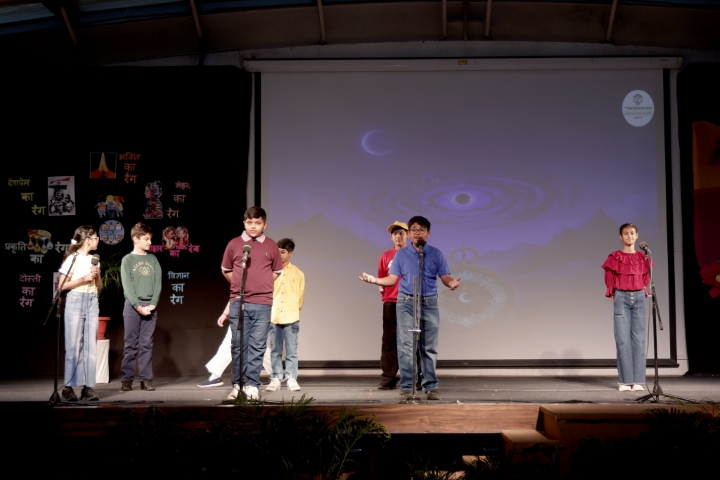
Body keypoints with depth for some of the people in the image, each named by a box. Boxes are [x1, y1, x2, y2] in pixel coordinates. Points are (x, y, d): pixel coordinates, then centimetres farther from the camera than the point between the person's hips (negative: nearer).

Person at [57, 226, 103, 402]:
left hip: (92, 303, 6)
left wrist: (97, 275, 0)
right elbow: (62, 285, -8)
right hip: (75, 302, -6)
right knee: (73, 346, -6)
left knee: (90, 346, 1)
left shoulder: (93, 259, 15)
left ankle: (88, 387, 3)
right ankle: (68, 387, -1)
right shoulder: (72, 259, -3)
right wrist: (84, 278, -13)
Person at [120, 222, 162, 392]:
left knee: (147, 345, 3)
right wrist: (138, 306, -13)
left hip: (150, 307, 3)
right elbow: (127, 286, -6)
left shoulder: (153, 259, 11)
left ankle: (146, 379, 5)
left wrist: (153, 304, -7)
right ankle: (127, 379, 4)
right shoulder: (127, 260, 1)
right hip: (132, 306, -3)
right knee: (131, 345, 0)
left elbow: (158, 283, 6)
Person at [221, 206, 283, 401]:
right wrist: (240, 285, 8)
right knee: (238, 345, 4)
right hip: (238, 302, 0)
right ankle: (237, 384, 13)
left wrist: (261, 284, 7)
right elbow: (226, 270, 16)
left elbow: (277, 272, 17)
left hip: (262, 304, 0)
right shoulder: (234, 244, 5)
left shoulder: (271, 246, 6)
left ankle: (252, 385, 7)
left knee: (258, 347, 0)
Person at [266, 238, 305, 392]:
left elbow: (301, 296, 10)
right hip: (273, 317, 1)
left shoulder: (298, 273, 5)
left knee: (292, 351, 0)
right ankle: (276, 378, 11)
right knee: (275, 351, 5)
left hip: (291, 318, -1)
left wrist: (294, 310, 10)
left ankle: (292, 379, 5)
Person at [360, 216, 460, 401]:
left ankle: (431, 386, 10)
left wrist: (452, 282, -23)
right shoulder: (401, 254, 7)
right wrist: (375, 280, -12)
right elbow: (392, 279, 5)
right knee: (406, 346, -2)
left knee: (429, 347, 4)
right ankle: (406, 387, 3)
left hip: (429, 304, 0)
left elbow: (445, 277, 0)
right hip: (406, 303, 0)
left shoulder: (436, 254, 5)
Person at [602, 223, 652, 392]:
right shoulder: (615, 257, 1)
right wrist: (614, 295, 4)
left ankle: (638, 381, 2)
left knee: (639, 339, -1)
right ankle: (625, 381, -2)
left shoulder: (643, 257, 8)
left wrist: (643, 291, 6)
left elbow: (646, 278, 18)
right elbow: (609, 279, 7)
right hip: (621, 298, -2)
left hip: (639, 298, 2)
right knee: (623, 340, -5)